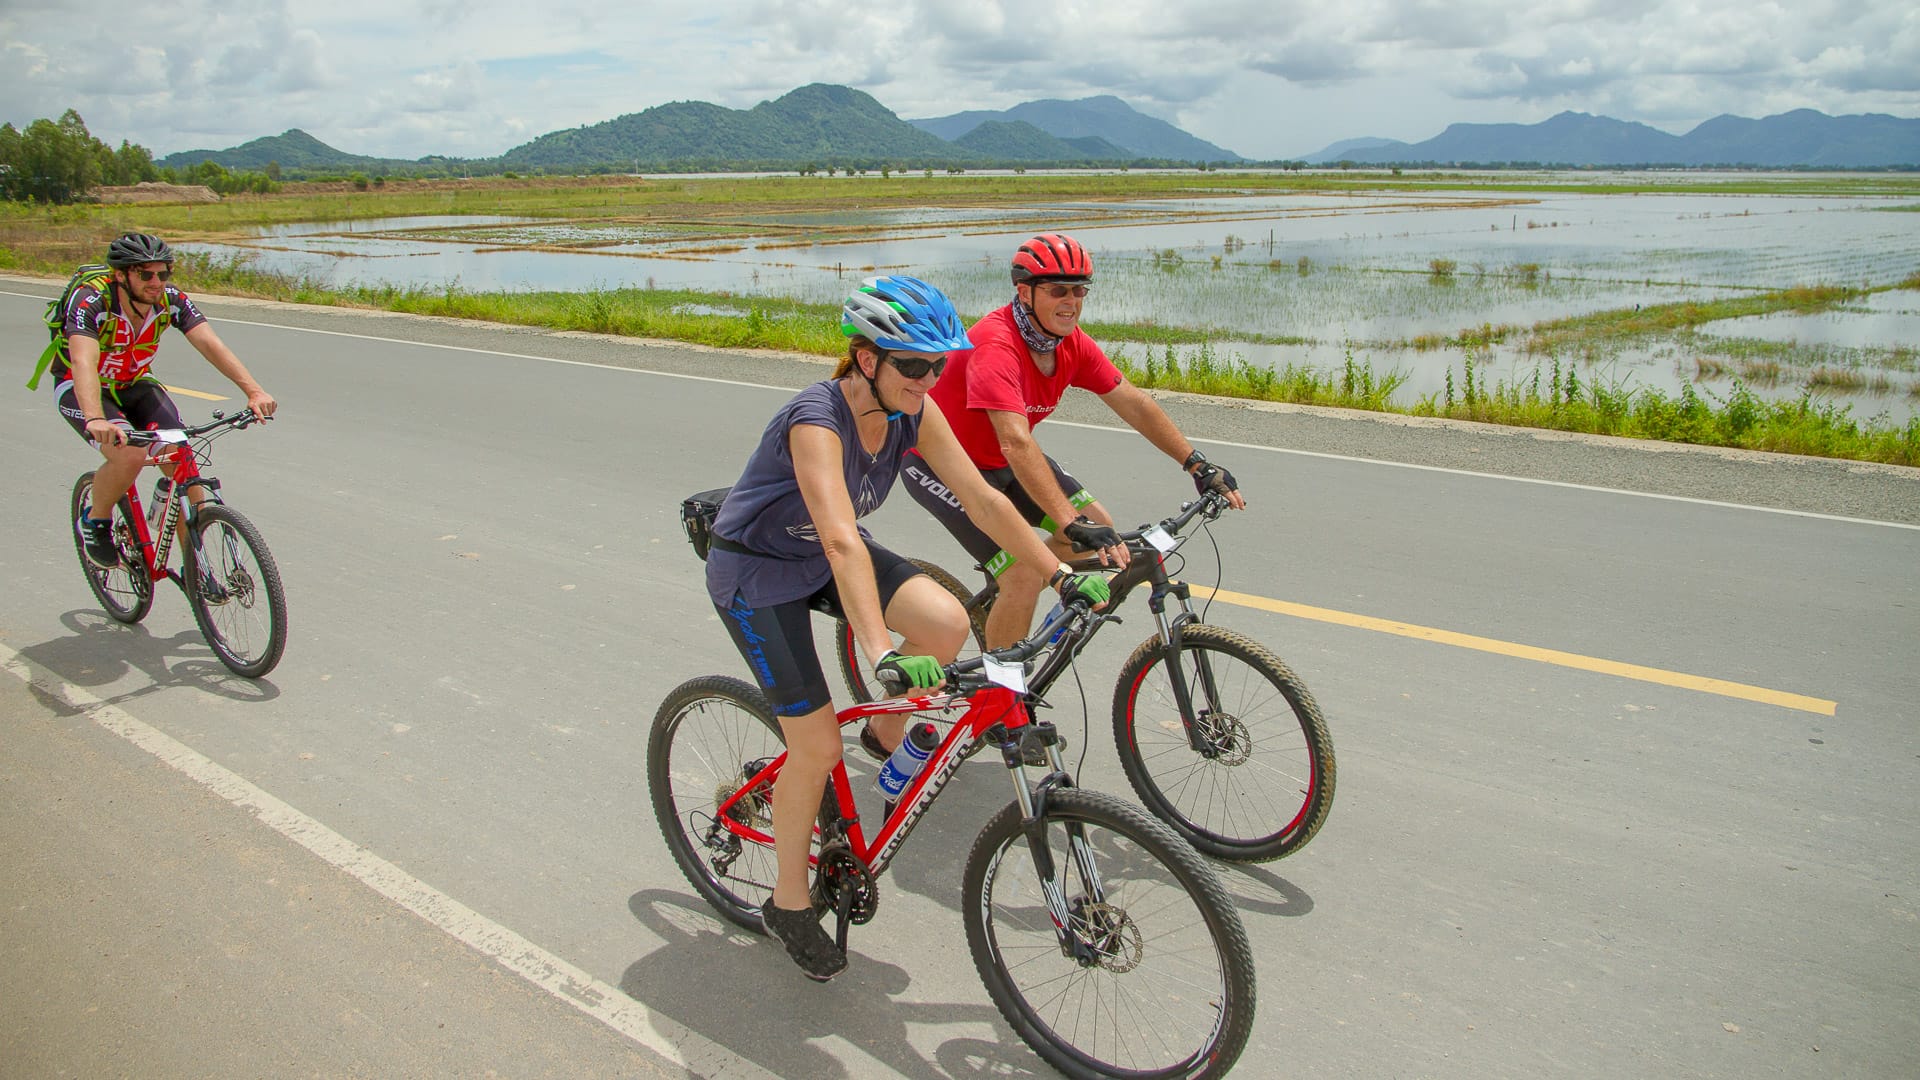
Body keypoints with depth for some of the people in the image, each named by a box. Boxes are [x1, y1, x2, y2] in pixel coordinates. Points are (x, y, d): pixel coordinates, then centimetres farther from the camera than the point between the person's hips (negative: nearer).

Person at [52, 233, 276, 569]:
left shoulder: (171, 299, -18)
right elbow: (83, 363, -44)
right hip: (80, 388, -4)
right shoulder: (90, 301, -30)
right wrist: (95, 419, -61)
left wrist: (254, 391, -44)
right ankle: (95, 521, 0)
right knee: (130, 454, -31)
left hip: (135, 384, 4)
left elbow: (210, 343, -29)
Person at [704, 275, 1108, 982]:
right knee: (818, 744, -10)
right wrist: (883, 652, -57)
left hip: (826, 556, 6)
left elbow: (984, 500, -10)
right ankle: (789, 903, 14)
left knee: (946, 624, -21)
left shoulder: (912, 412, -14)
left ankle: (889, 731, 10)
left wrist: (1063, 575, -13)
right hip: (756, 572, -6)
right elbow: (842, 544, -47)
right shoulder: (816, 420, -34)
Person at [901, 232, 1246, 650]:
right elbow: (1017, 444, -42)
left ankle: (1003, 601, 20)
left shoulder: (1072, 342, -8)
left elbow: (1133, 403, -2)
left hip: (999, 461, 8)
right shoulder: (996, 345, -32)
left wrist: (1200, 466, -7)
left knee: (1098, 527, -1)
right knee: (1027, 572, -21)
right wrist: (1074, 525, -49)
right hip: (940, 464, -8)